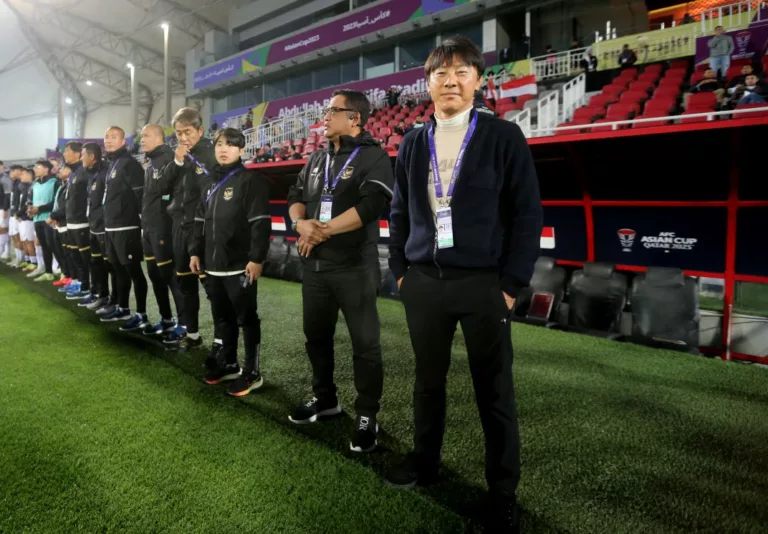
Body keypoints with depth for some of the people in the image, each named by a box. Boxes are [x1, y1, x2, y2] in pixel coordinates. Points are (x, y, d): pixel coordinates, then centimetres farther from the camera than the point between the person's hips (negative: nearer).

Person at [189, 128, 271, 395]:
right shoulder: (211, 182, 17)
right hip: (213, 265, 8)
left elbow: (261, 223, -14)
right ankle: (228, 363, 30)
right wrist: (196, 252, 14)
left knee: (247, 318, 1)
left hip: (240, 266, -7)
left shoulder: (250, 180, -7)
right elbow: (200, 221, 21)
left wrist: (256, 258, -19)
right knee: (223, 317, 16)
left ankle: (252, 372, 10)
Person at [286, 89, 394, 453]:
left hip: (354, 267, -7)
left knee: (365, 342, 0)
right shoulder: (317, 159, 16)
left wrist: (325, 230, -17)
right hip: (314, 264, 7)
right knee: (316, 334, 16)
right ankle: (325, 398, 35)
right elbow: (296, 197, 13)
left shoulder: (373, 156, -6)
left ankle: (367, 415, 13)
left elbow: (371, 205, -20)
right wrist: (302, 224, -10)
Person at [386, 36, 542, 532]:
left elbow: (528, 214, -5)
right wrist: (399, 271, 9)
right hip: (423, 282, 4)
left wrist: (512, 283, -9)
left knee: (494, 391, 7)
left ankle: (504, 491, 25)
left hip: (483, 283, -3)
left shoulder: (504, 137, -3)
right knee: (429, 379, 17)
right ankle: (425, 460, 38)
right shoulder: (413, 144, 9)